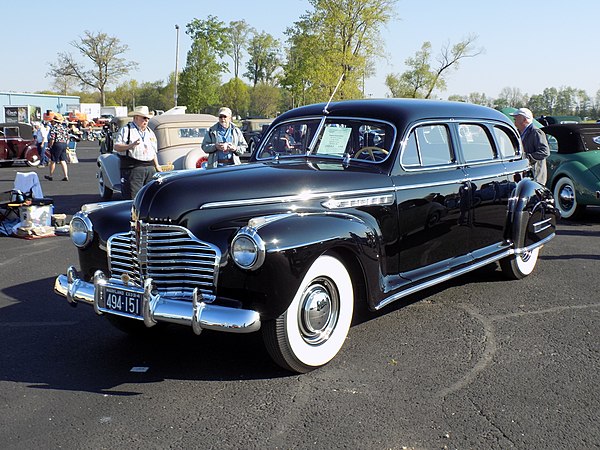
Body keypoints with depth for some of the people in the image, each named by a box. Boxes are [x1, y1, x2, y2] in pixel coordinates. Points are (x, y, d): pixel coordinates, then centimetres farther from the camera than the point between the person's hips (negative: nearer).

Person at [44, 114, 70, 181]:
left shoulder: (54, 127, -11)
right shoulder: (64, 127, 11)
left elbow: (52, 139, -17)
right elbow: (67, 138, 13)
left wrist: (50, 145, -5)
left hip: (57, 144, -6)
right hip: (64, 144, 6)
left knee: (53, 161, 6)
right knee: (63, 161, 6)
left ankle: (51, 176, 15)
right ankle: (66, 176, -3)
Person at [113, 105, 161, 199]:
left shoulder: (150, 132, 22)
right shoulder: (126, 130, 2)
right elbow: (116, 147, -7)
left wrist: (157, 166, 20)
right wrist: (131, 145, -21)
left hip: (150, 168, 6)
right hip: (133, 168, -6)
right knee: (133, 197, -10)